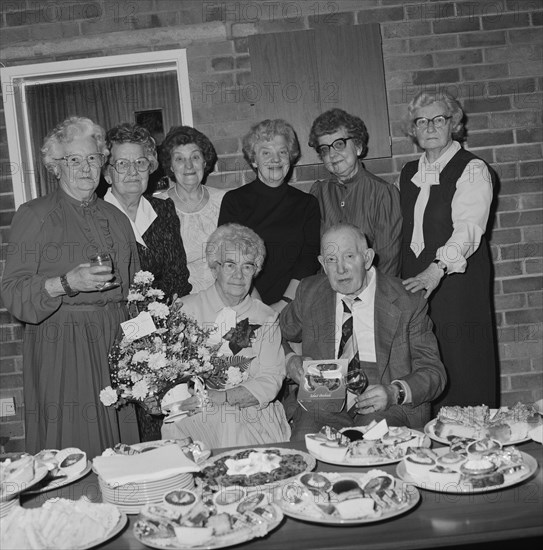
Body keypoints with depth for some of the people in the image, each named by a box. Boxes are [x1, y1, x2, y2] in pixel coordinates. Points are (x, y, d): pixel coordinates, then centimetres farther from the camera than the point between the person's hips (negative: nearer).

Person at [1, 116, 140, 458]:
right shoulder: (35, 216, 0)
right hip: (61, 350, -4)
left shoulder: (116, 218, 16)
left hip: (116, 343, 5)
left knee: (122, 454, 4)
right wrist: (66, 283, -20)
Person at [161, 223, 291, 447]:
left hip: (254, 422, 1)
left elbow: (270, 381, 0)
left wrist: (219, 397, -16)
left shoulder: (266, 318, 10)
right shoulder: (186, 310, 5)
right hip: (196, 420, -1)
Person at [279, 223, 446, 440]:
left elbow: (433, 372, -1)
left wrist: (394, 393, -21)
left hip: (389, 407, -2)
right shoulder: (309, 292, 6)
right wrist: (289, 359, 0)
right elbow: (278, 335, 23)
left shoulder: (406, 301, -3)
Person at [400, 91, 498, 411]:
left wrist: (437, 269, -34)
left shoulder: (472, 169, -4)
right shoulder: (409, 173, 16)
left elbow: (468, 228, -19)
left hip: (457, 280, -5)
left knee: (463, 375, -3)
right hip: (415, 283, 5)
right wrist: (405, 275, 4)